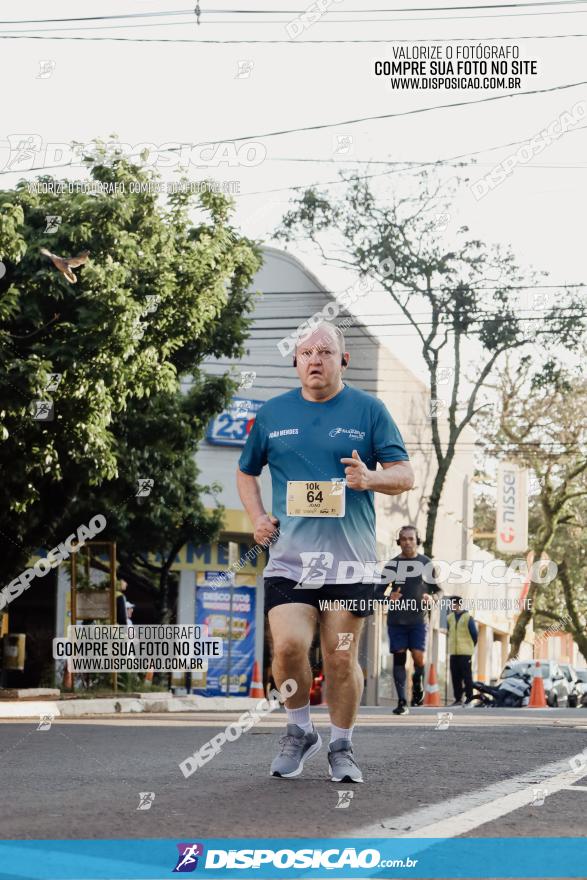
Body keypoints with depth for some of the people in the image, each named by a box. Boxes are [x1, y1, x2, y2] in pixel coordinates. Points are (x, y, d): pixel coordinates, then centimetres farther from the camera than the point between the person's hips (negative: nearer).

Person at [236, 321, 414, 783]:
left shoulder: (369, 410, 3)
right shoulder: (273, 413, 9)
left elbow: (405, 475, 2)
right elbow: (246, 472, 23)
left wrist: (370, 478, -19)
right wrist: (257, 518, 7)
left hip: (350, 559, -1)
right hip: (289, 554, 1)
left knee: (341, 657, 2)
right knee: (288, 646, -14)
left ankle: (342, 747, 21)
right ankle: (300, 731, 11)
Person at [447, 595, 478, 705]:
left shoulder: (467, 618, -4)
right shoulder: (449, 618, 11)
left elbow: (474, 634, 1)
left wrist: (470, 647, 10)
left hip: (465, 652, -5)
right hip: (453, 652, 5)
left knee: (466, 675, -6)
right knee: (455, 676, 3)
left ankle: (469, 698, -2)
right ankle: (458, 698, 9)